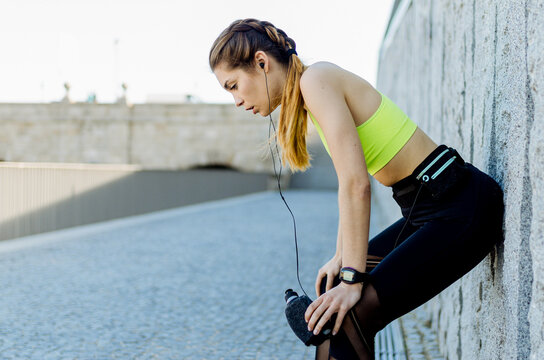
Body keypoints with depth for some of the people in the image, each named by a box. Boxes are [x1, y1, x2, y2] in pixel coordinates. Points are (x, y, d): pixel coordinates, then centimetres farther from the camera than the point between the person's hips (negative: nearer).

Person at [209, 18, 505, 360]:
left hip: (460, 206, -10)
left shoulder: (316, 79, -17)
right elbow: (351, 182, 16)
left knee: (350, 316, -15)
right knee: (334, 288, 17)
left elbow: (356, 184, -23)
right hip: (428, 207, 10)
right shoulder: (305, 96, 11)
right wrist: (341, 258, 14)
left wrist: (353, 279, -20)